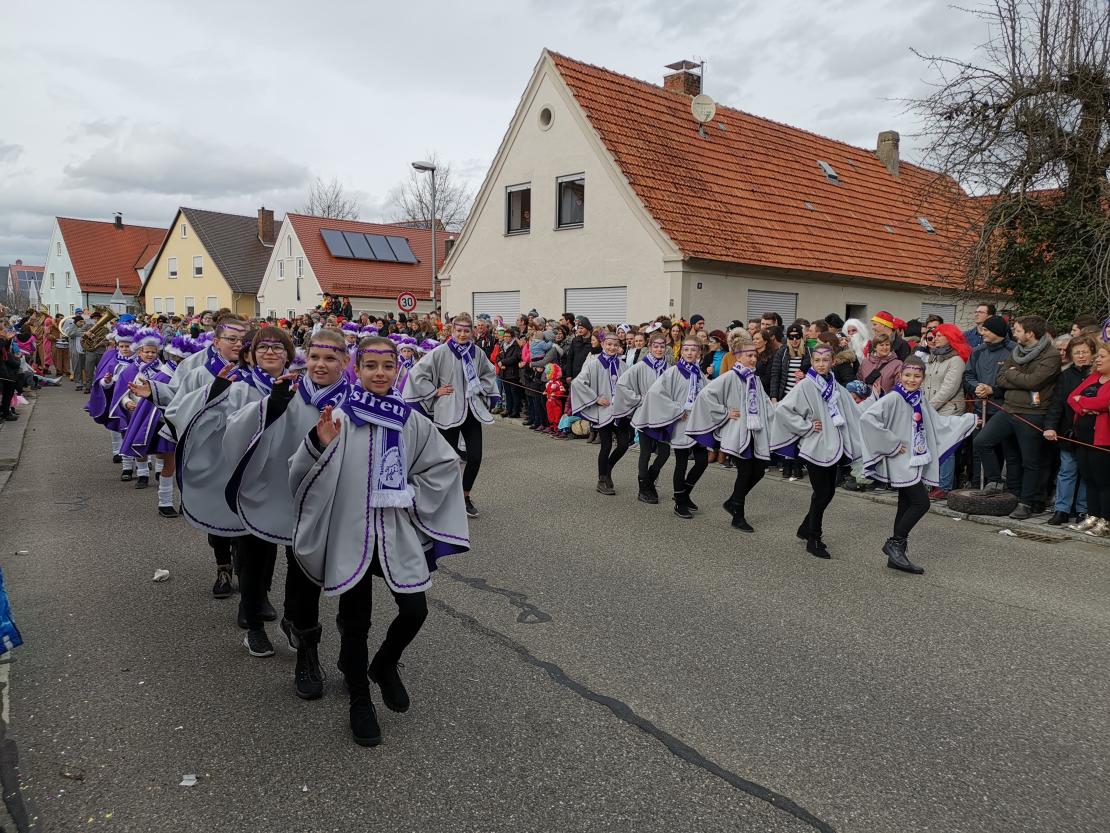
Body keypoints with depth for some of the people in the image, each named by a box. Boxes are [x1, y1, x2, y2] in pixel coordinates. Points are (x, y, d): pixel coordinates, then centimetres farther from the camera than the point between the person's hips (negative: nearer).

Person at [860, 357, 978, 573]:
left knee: (907, 505, 9)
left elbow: (939, 423, 26)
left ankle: (897, 555, 16)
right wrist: (891, 443, -22)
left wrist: (970, 419, 30)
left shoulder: (920, 400, 11)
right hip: (901, 462, -8)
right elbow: (867, 417, -27)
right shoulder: (893, 399, -14)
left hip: (916, 462, 8)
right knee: (921, 502, -12)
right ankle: (894, 543, 2)